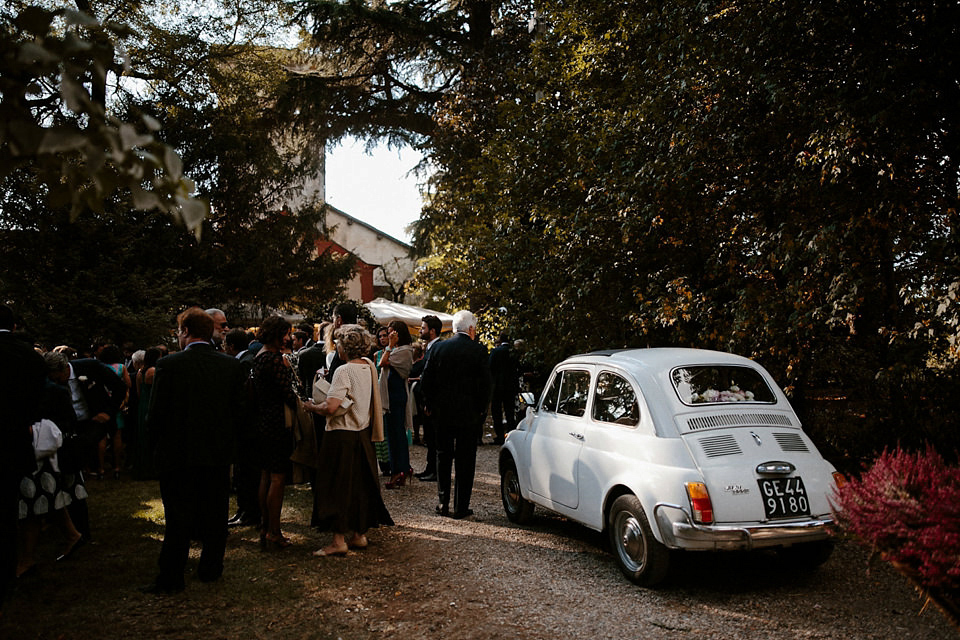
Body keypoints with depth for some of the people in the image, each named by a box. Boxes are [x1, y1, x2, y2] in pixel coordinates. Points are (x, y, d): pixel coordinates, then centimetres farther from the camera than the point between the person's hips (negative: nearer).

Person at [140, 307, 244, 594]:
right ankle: (210, 569, 27)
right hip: (218, 453, 3)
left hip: (178, 454, -3)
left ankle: (170, 578, 14)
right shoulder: (232, 365, -3)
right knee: (214, 516, 16)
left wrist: (165, 438, 8)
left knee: (178, 519, 7)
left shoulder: (168, 365, -13)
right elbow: (238, 412, 1)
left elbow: (155, 417, -12)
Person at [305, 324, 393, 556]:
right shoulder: (369, 366, 5)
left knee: (337, 486, 0)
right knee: (361, 484, 14)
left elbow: (331, 407, -25)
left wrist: (312, 406, -7)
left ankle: (339, 540, 3)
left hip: (342, 435, -8)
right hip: (363, 433, 8)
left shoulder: (344, 371, -18)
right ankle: (360, 534, 22)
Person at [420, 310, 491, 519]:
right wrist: (481, 410, 4)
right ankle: (461, 507, 9)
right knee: (465, 460, 6)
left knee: (443, 457, 15)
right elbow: (486, 384, -8)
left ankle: (443, 503, 19)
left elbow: (426, 380, 1)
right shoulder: (478, 351, -8)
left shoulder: (438, 348, -1)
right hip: (469, 414, -3)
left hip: (442, 412, 3)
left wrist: (431, 405, 12)